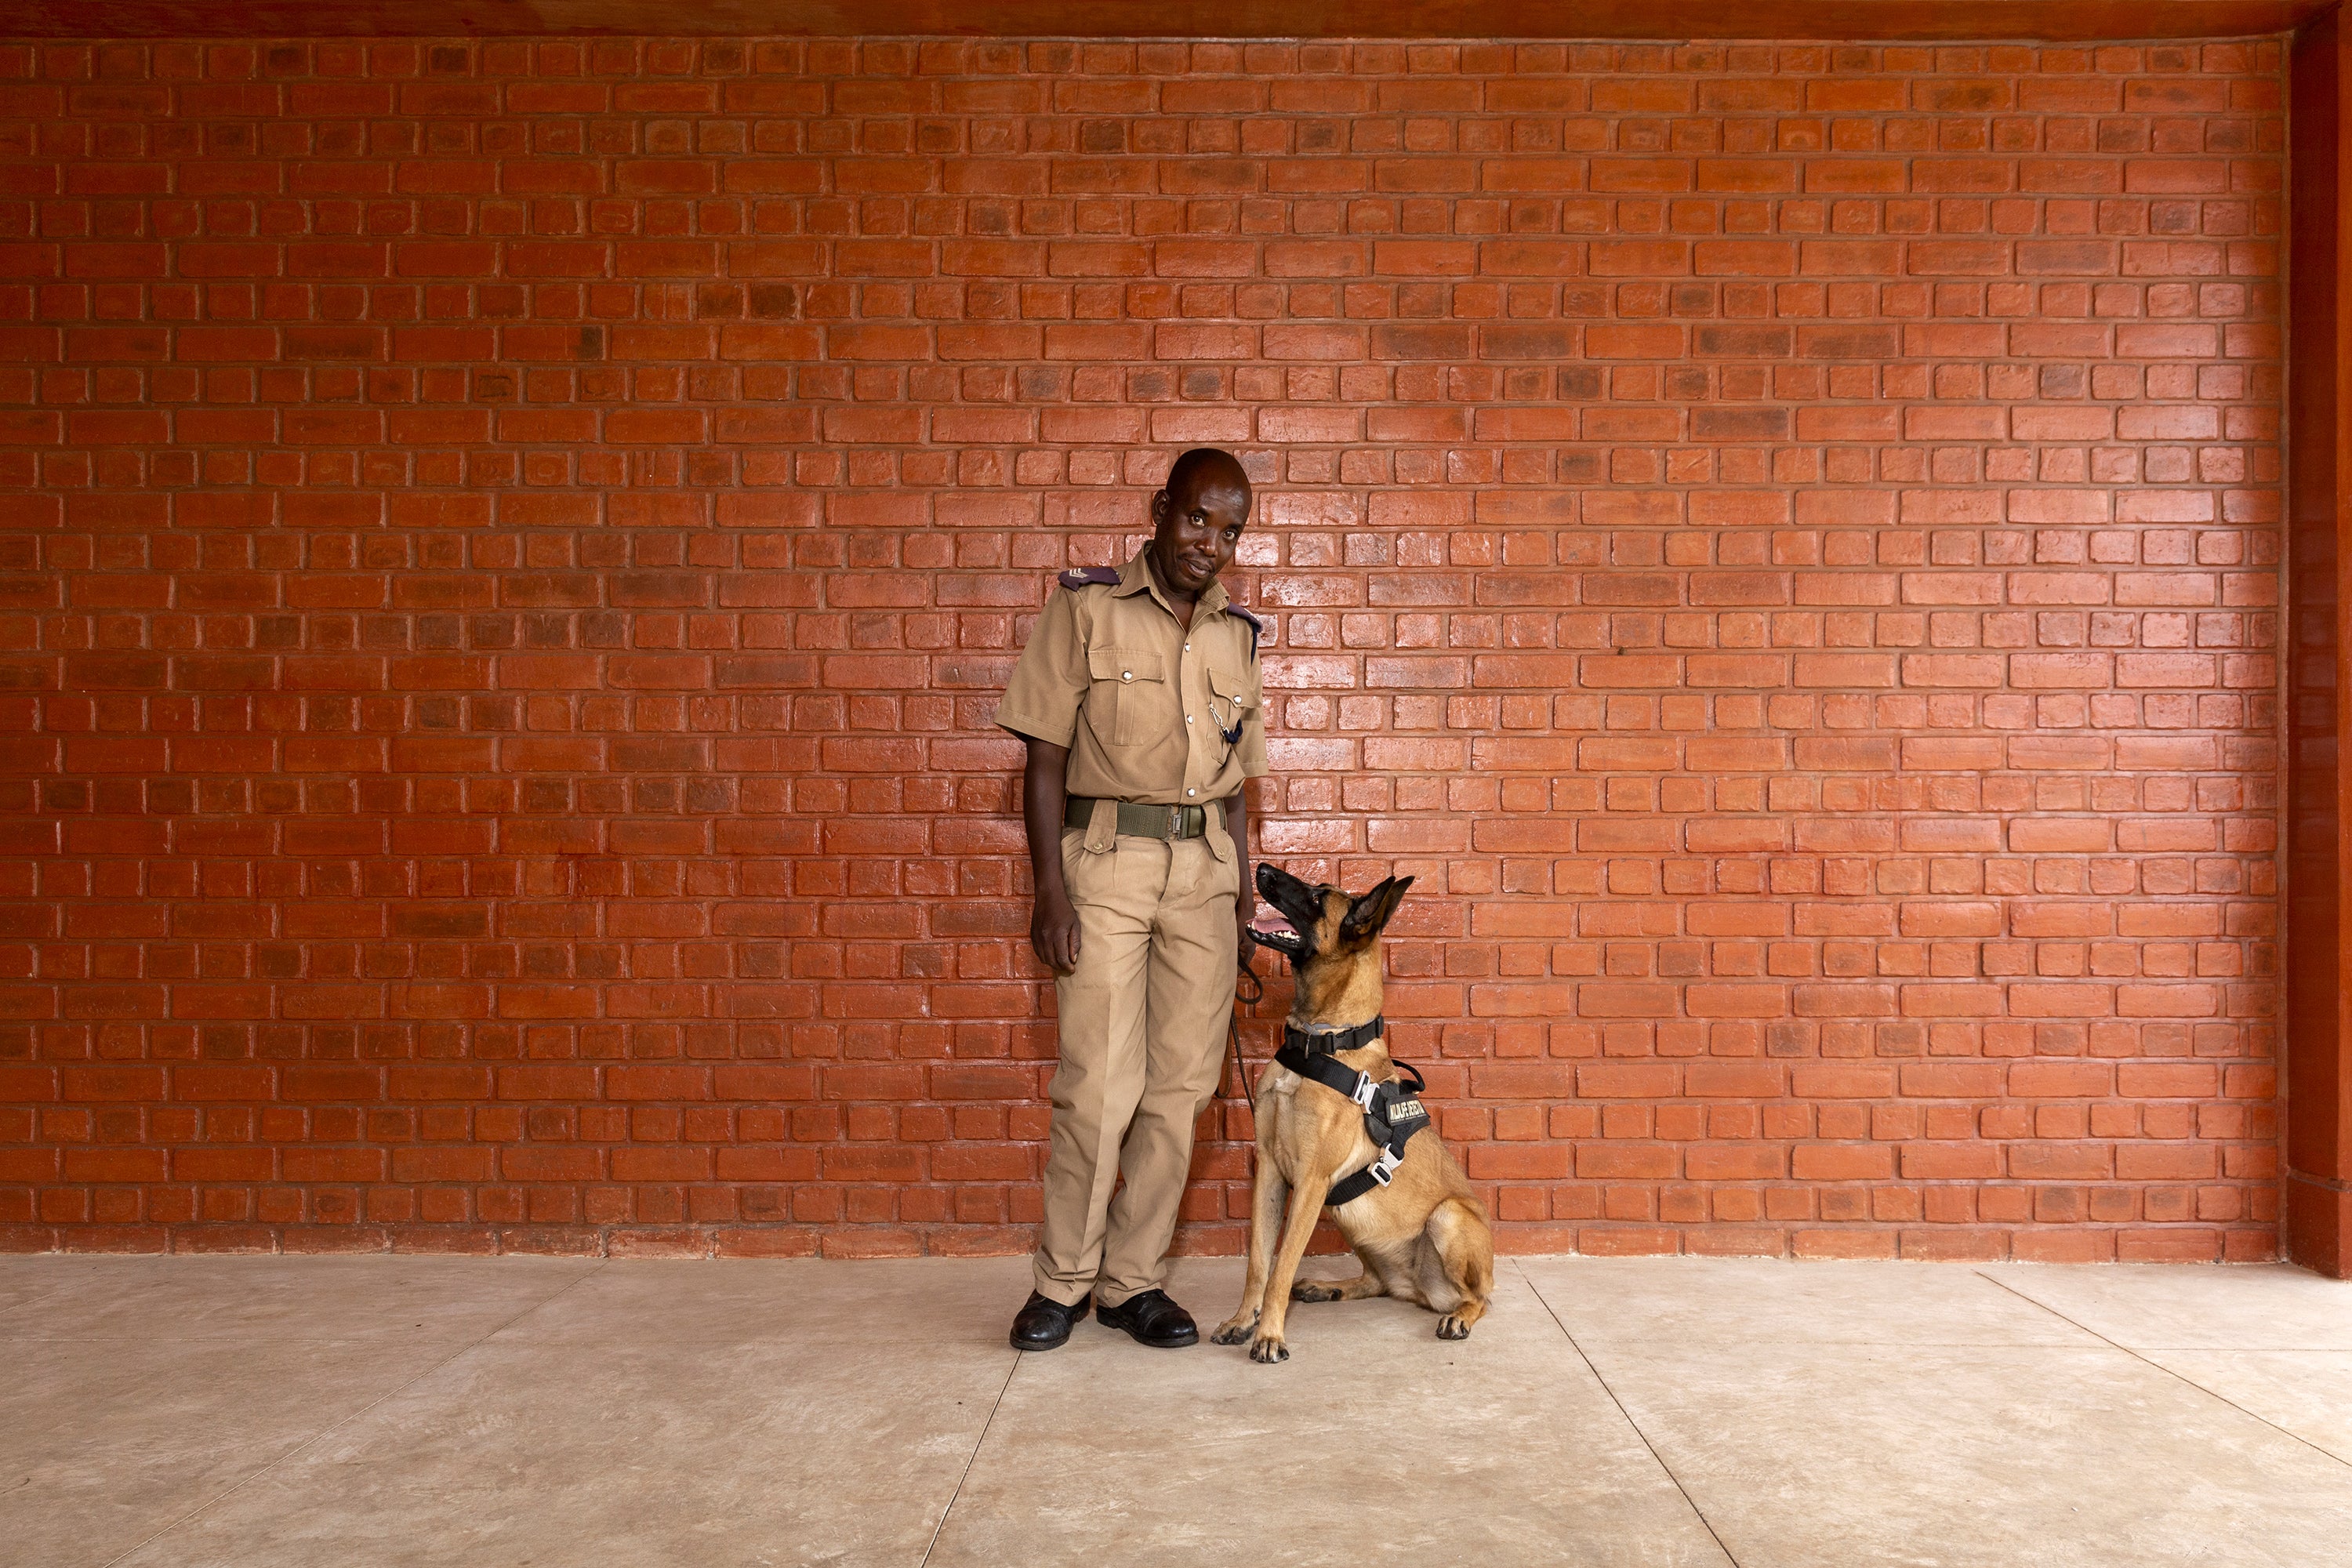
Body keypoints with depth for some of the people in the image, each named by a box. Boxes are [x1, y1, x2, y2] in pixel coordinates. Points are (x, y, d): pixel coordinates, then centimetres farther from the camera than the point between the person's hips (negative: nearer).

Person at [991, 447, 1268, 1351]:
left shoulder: (1236, 634, 12)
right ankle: (1062, 1281, 13)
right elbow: (1044, 757, -4)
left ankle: (1132, 1278, 17)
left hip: (1205, 868, 4)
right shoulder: (1086, 606, 0)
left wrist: (1243, 902, 12)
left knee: (1182, 1082, 4)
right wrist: (1049, 889, -11)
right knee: (1099, 1085, -6)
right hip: (1106, 858, -4)